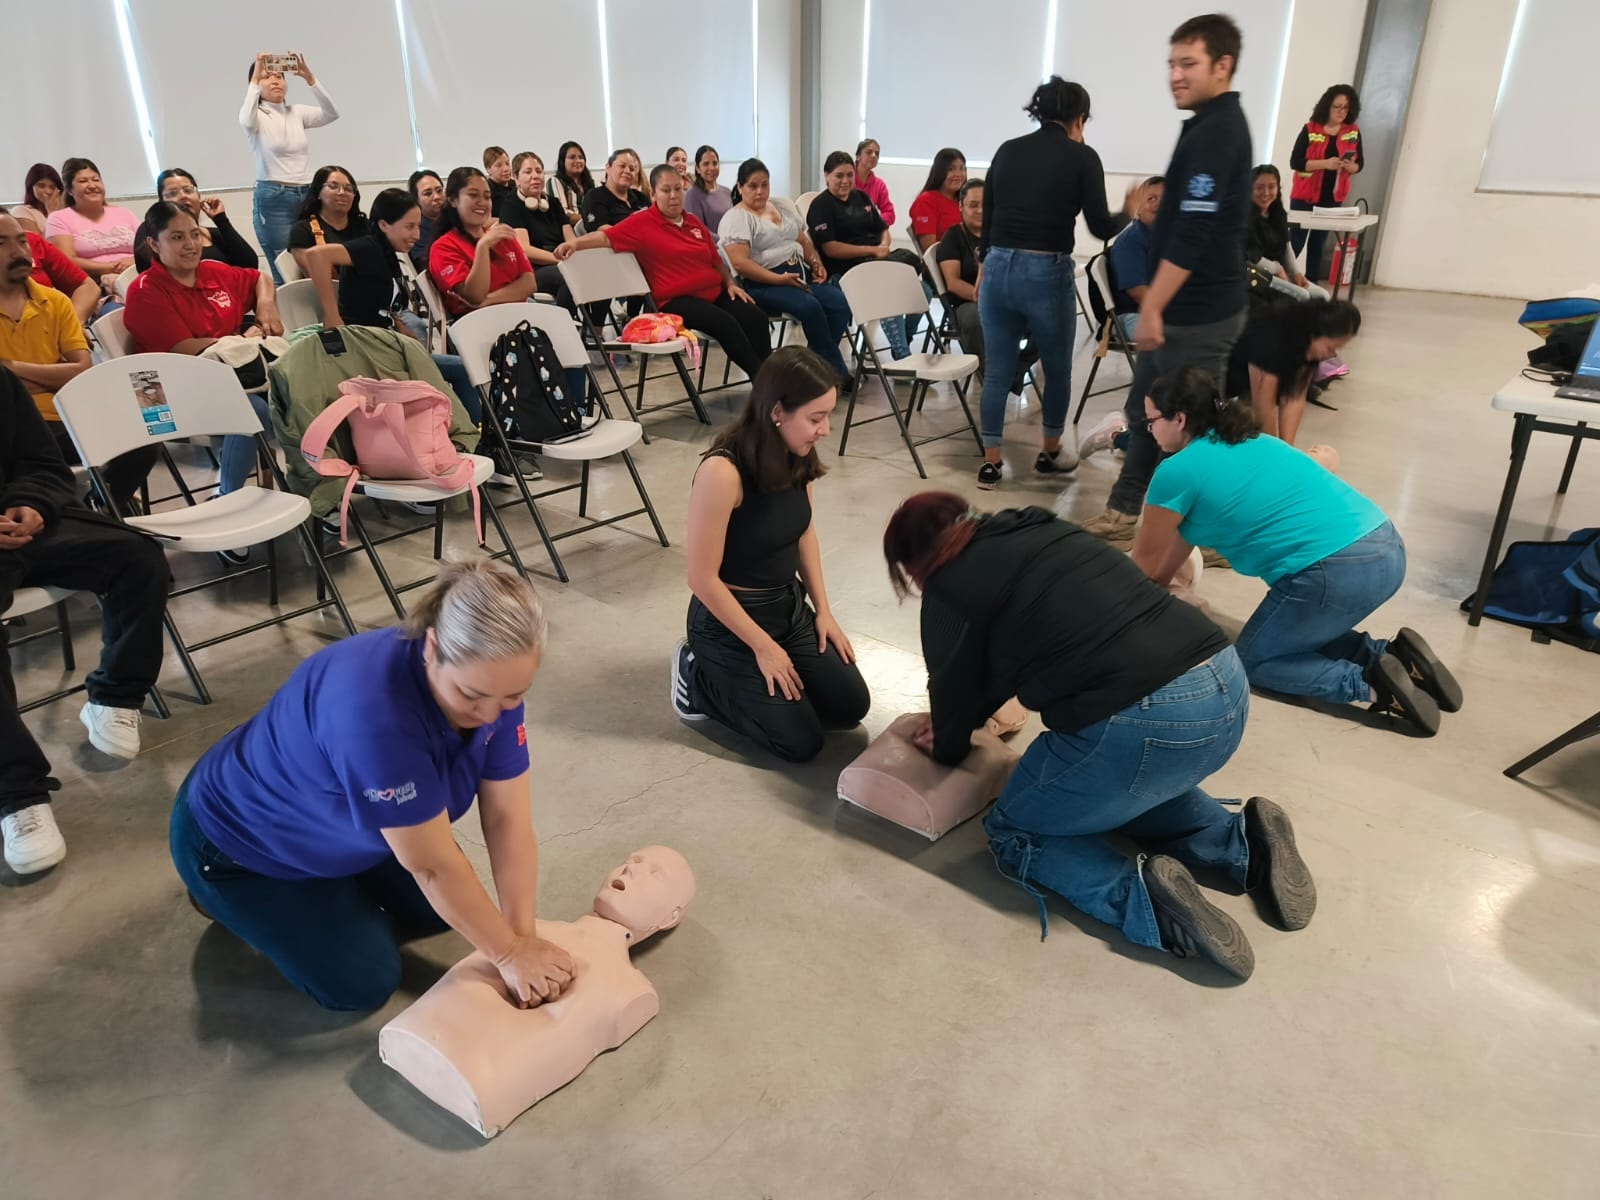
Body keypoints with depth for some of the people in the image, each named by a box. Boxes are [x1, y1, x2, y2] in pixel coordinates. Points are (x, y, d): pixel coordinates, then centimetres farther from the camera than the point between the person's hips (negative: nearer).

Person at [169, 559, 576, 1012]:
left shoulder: (493, 682, -21)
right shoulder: (372, 707, -43)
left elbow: (508, 820, -17)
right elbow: (433, 865, -34)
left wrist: (524, 937, -22)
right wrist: (510, 954, -24)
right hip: (238, 839, -7)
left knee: (446, 908, 8)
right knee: (364, 982, -4)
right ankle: (233, 898, 15)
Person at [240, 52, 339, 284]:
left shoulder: (297, 112, 13)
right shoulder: (255, 116, 1)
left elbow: (332, 114, -3)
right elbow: (246, 121, -24)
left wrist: (309, 77, -13)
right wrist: (256, 77, -20)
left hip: (306, 196, 5)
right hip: (273, 200, -5)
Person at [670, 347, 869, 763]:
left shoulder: (798, 457, -7)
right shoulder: (723, 471, -30)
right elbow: (703, 579, -23)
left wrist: (823, 610, 6)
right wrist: (763, 647, -16)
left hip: (790, 607, 7)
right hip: (729, 622, -7)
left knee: (851, 705, 2)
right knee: (802, 742, -7)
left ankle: (753, 686, 21)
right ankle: (698, 680, 11)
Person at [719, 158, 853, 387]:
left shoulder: (783, 206, 20)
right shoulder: (736, 218, -4)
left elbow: (804, 241, 26)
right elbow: (740, 263, -15)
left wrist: (816, 263, 5)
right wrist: (778, 279, -20)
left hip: (800, 274, 7)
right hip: (763, 283, -7)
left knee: (839, 303, -19)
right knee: (811, 307, -31)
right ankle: (837, 372, -17)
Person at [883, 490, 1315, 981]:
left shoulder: (950, 589, 0)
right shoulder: (1037, 531, 23)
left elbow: (953, 688, 14)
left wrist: (946, 748, 35)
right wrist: (960, 723, 41)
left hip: (1141, 724, -8)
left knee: (1013, 831, 17)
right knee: (1106, 792, 35)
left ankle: (1143, 898, -5)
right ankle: (1243, 844, 15)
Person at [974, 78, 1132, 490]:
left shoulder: (1007, 150, 10)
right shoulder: (1082, 157, -2)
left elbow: (987, 215, 13)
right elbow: (1101, 227, -1)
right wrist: (1129, 212, 19)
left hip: (999, 268, 4)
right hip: (1047, 273, -4)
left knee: (998, 371, 11)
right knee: (1058, 369, 16)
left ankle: (990, 463, 13)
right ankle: (1050, 453, 30)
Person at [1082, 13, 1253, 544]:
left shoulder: (1215, 132, -18)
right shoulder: (1216, 124, 14)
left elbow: (1193, 234, -25)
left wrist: (1153, 307, -22)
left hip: (1199, 311, -10)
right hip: (1190, 305, 10)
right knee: (1146, 411, 16)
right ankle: (1126, 514, 27)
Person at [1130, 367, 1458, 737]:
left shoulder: (1177, 471, -4)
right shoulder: (1244, 441, 21)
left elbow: (1146, 564, 10)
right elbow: (1180, 540, 28)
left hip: (1339, 570, -9)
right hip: (1386, 548, 9)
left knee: (1253, 661, 12)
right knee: (1300, 635, 30)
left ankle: (1371, 686, -4)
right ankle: (1391, 654, 11)